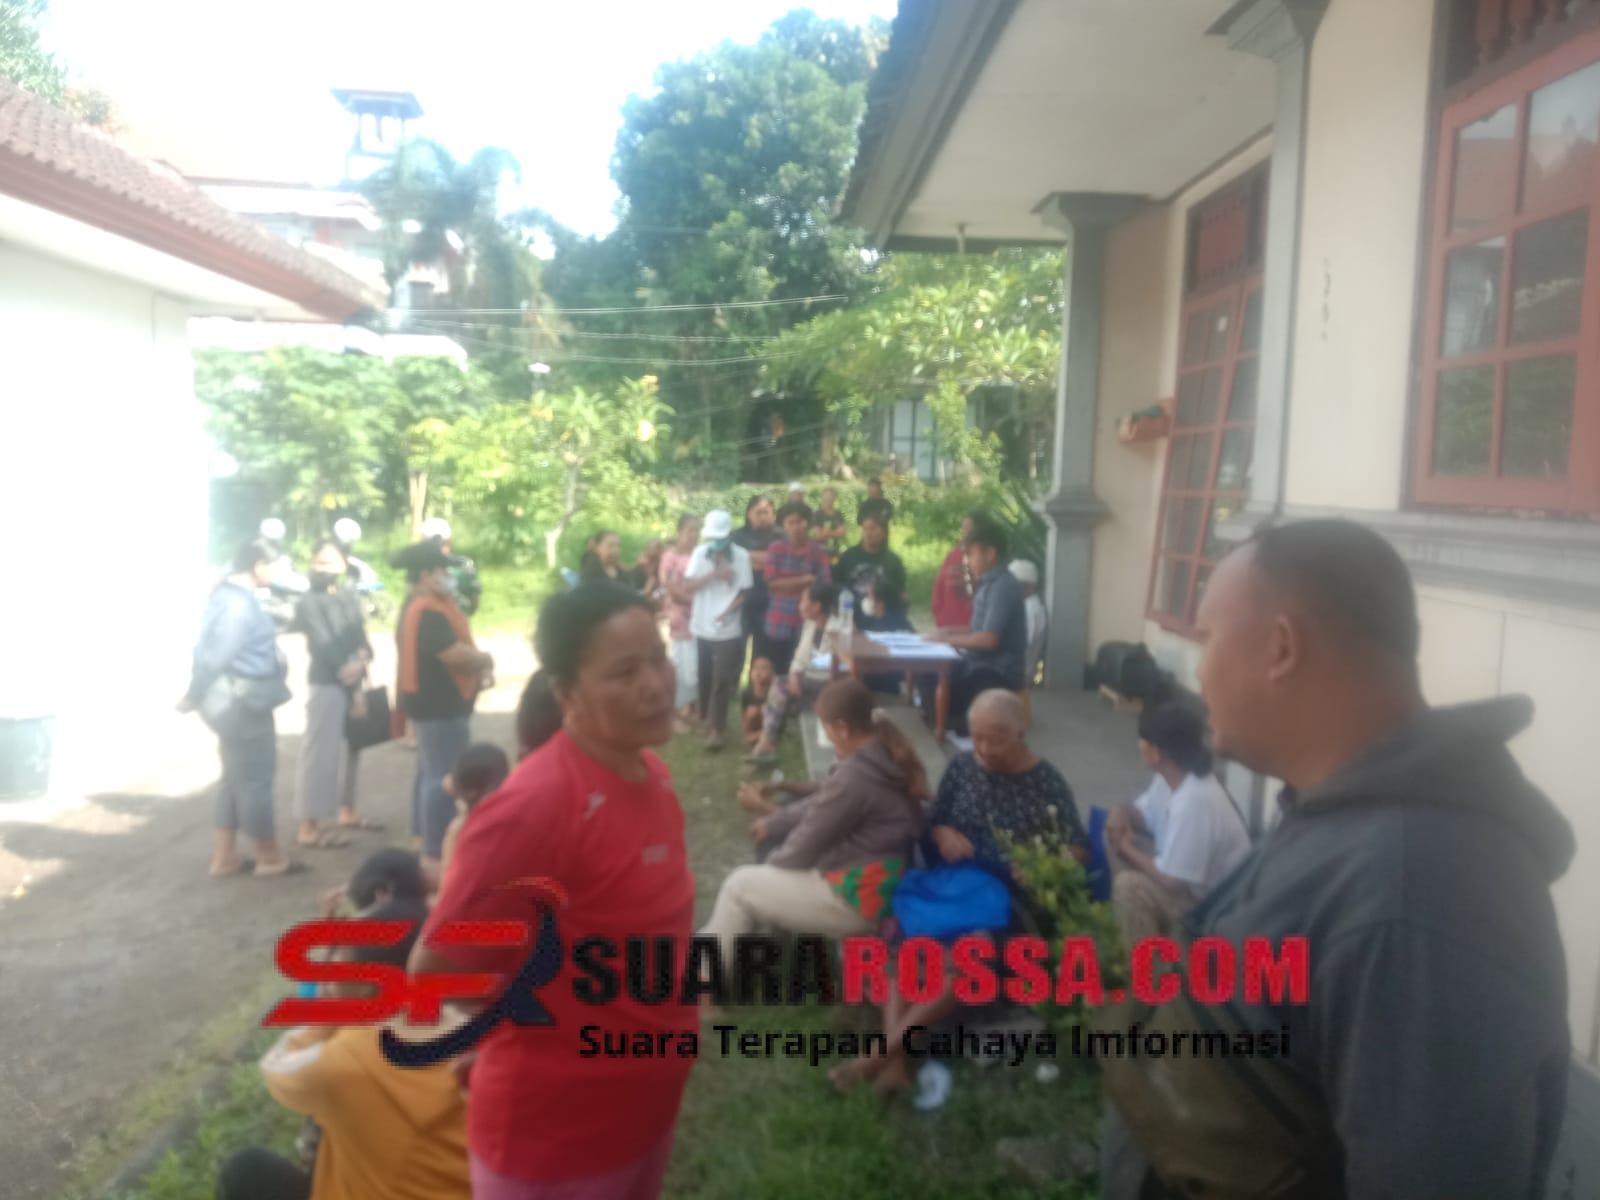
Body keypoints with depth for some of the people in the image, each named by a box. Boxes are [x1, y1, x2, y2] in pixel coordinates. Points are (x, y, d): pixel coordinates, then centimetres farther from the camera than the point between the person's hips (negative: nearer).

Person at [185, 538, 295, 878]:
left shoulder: (230, 595, 12)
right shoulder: (239, 603, -21)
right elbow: (216, 655, -24)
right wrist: (194, 697, -14)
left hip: (239, 701, 11)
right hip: (241, 703, -11)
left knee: (235, 780, 16)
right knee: (255, 780, 1)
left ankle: (224, 857, 23)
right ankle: (269, 858, 12)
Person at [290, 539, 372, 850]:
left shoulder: (349, 598, 13)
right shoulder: (308, 602, -6)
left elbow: (360, 634, 6)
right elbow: (322, 643, -16)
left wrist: (363, 657, -15)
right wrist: (344, 667, -28)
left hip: (353, 683, 7)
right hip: (326, 684, -7)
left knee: (349, 749, 17)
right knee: (320, 753, -6)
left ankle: (347, 810, 32)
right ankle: (309, 826, -2)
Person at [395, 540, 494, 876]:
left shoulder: (422, 605, 14)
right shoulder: (428, 612, -21)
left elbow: (452, 648, 17)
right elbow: (456, 655, -26)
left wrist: (477, 662, 2)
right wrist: (486, 660, -8)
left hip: (433, 700, 12)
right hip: (440, 703, -12)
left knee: (431, 772, 19)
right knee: (443, 777, -9)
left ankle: (429, 841, 30)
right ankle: (435, 854, -5)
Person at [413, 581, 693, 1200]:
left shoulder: (651, 773, -3)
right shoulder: (533, 804, -27)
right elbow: (433, 969, -21)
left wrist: (663, 1022, 4)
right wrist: (549, 1032, -9)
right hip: (554, 1133, -7)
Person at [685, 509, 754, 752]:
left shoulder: (741, 556, -9)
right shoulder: (700, 552, -2)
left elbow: (745, 593, -7)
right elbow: (687, 586, -7)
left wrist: (727, 611, -21)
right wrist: (713, 574, -19)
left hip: (728, 629, -3)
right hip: (702, 626, 3)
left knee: (722, 680, -4)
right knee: (705, 676, 15)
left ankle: (716, 728, 0)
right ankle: (705, 717, 33)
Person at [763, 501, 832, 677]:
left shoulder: (818, 552, 1)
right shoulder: (776, 549, 0)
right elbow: (772, 583, -8)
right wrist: (803, 580, -12)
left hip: (807, 624, 0)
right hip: (779, 624, 0)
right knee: (777, 672, 5)